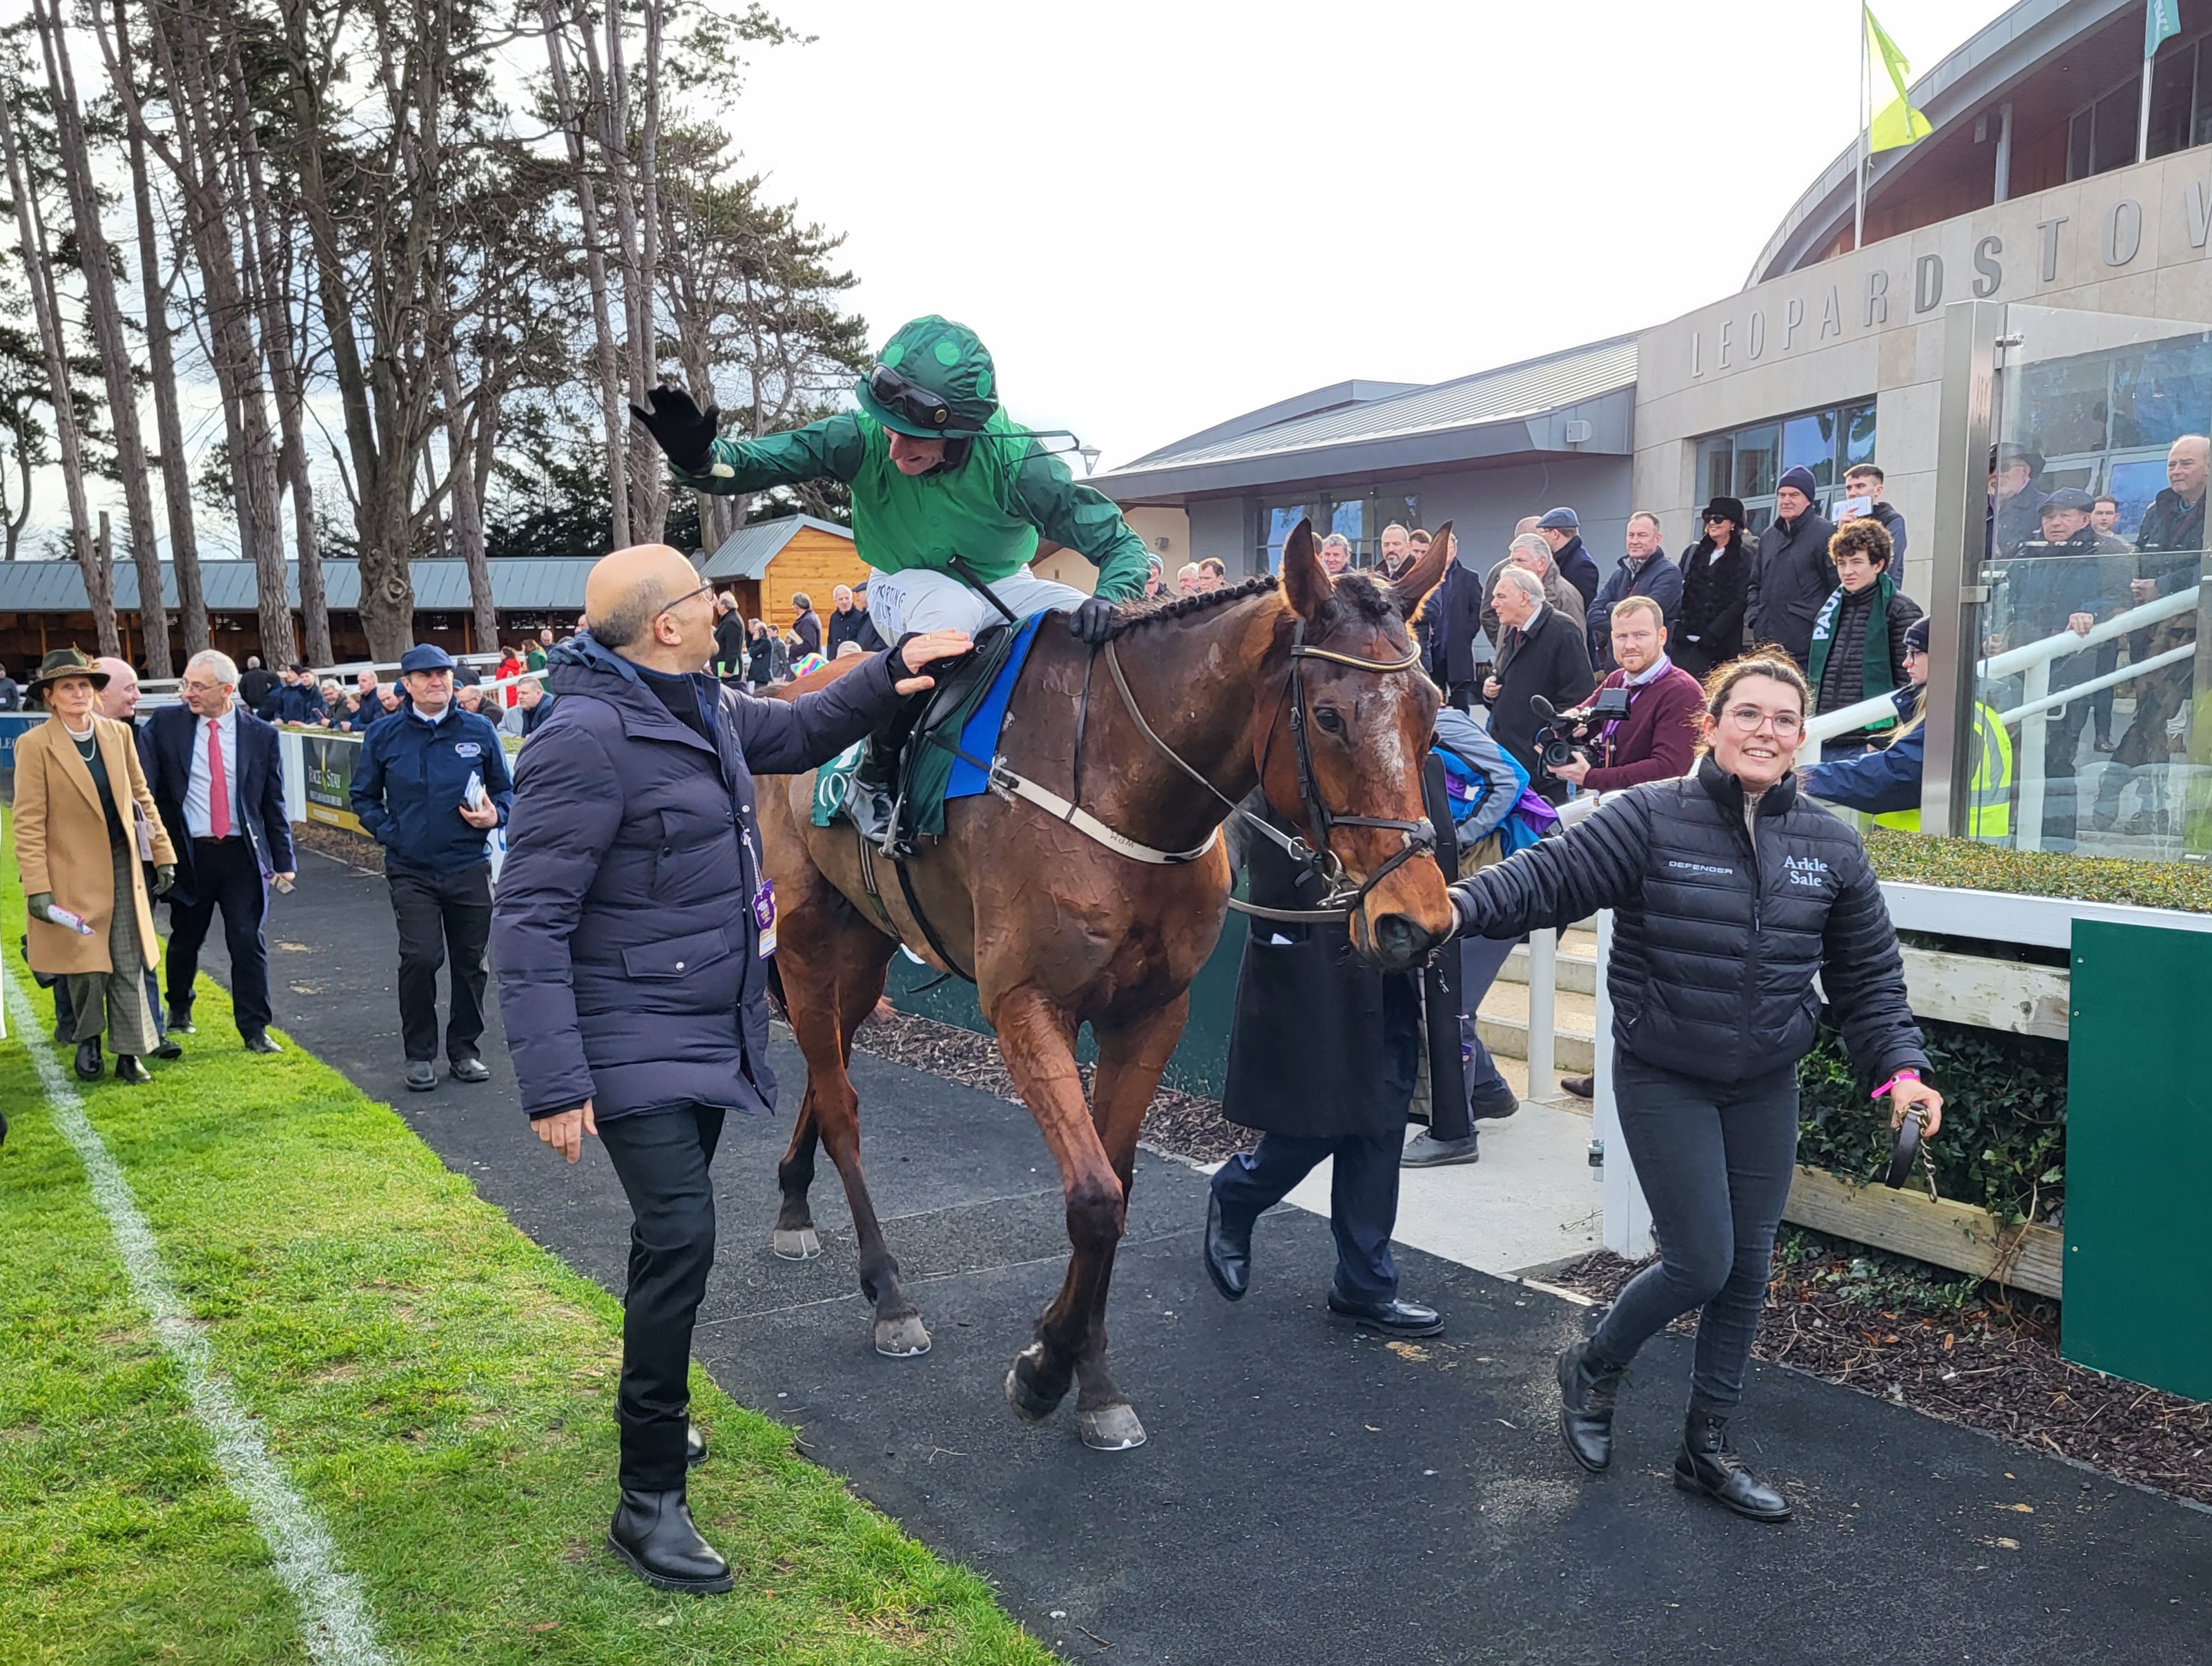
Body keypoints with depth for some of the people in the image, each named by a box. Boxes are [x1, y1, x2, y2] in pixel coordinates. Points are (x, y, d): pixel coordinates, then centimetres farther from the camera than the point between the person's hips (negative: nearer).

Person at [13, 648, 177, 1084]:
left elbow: (141, 798, 12)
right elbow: (28, 823, -10)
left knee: (129, 966, 3)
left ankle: (129, 1053, 12)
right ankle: (88, 1040, 28)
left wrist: (163, 853, 8)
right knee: (88, 967, 2)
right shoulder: (34, 745, -8)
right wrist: (38, 889, -15)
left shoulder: (118, 733, 5)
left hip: (123, 867, 4)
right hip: (73, 873, -4)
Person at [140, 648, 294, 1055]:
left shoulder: (260, 735, -1)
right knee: (185, 939, 16)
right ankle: (179, 1010, 39)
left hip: (242, 854, -1)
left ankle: (255, 1029, 6)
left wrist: (284, 860, 3)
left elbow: (274, 804, 4)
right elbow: (141, 781, -9)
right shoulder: (166, 724, -1)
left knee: (248, 941, -2)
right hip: (188, 853, 1)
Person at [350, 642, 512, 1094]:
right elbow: (364, 797, 13)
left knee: (470, 961, 7)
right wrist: (390, 833, -2)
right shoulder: (384, 736, 4)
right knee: (420, 959, -11)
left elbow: (504, 789, 12)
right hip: (411, 871, -1)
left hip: (469, 868, 1)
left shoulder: (479, 730, 5)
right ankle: (419, 1054, 5)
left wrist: (495, 816, -9)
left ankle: (464, 1049, 22)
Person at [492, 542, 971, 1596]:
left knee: (676, 1232, 21)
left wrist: (892, 672, 10)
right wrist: (554, 1084, -27)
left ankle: (650, 1405, 43)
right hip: (636, 1043, -9)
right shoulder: (590, 739, -22)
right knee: (680, 1239, -14)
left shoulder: (703, 709, 5)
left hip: (710, 1032, 9)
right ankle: (648, 1501, -1)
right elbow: (528, 921, -23)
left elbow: (797, 734, 26)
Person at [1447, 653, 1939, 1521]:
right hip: (1664, 1081, -5)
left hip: (1765, 1088, 5)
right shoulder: (1651, 818, -13)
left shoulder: (1830, 845, 1)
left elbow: (1868, 972, 7)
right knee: (1700, 1264, -6)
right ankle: (1592, 1368, 25)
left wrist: (1900, 1064, -4)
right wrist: (1461, 903, -38)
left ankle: (1707, 1449, 31)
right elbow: (1551, 877, -21)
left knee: (1747, 1271, 12)